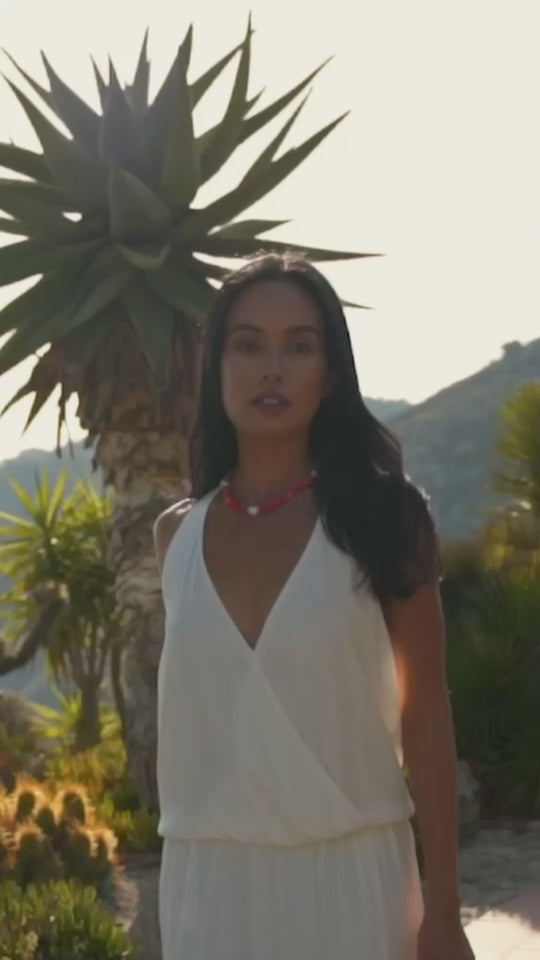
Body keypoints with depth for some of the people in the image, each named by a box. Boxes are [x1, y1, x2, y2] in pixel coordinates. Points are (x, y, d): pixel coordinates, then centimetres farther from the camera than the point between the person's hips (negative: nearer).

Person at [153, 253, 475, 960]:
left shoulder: (380, 515, -2)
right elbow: (187, 709, 12)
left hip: (349, 873, -2)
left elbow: (425, 717, -2)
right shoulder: (176, 536, 6)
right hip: (207, 883, 2)